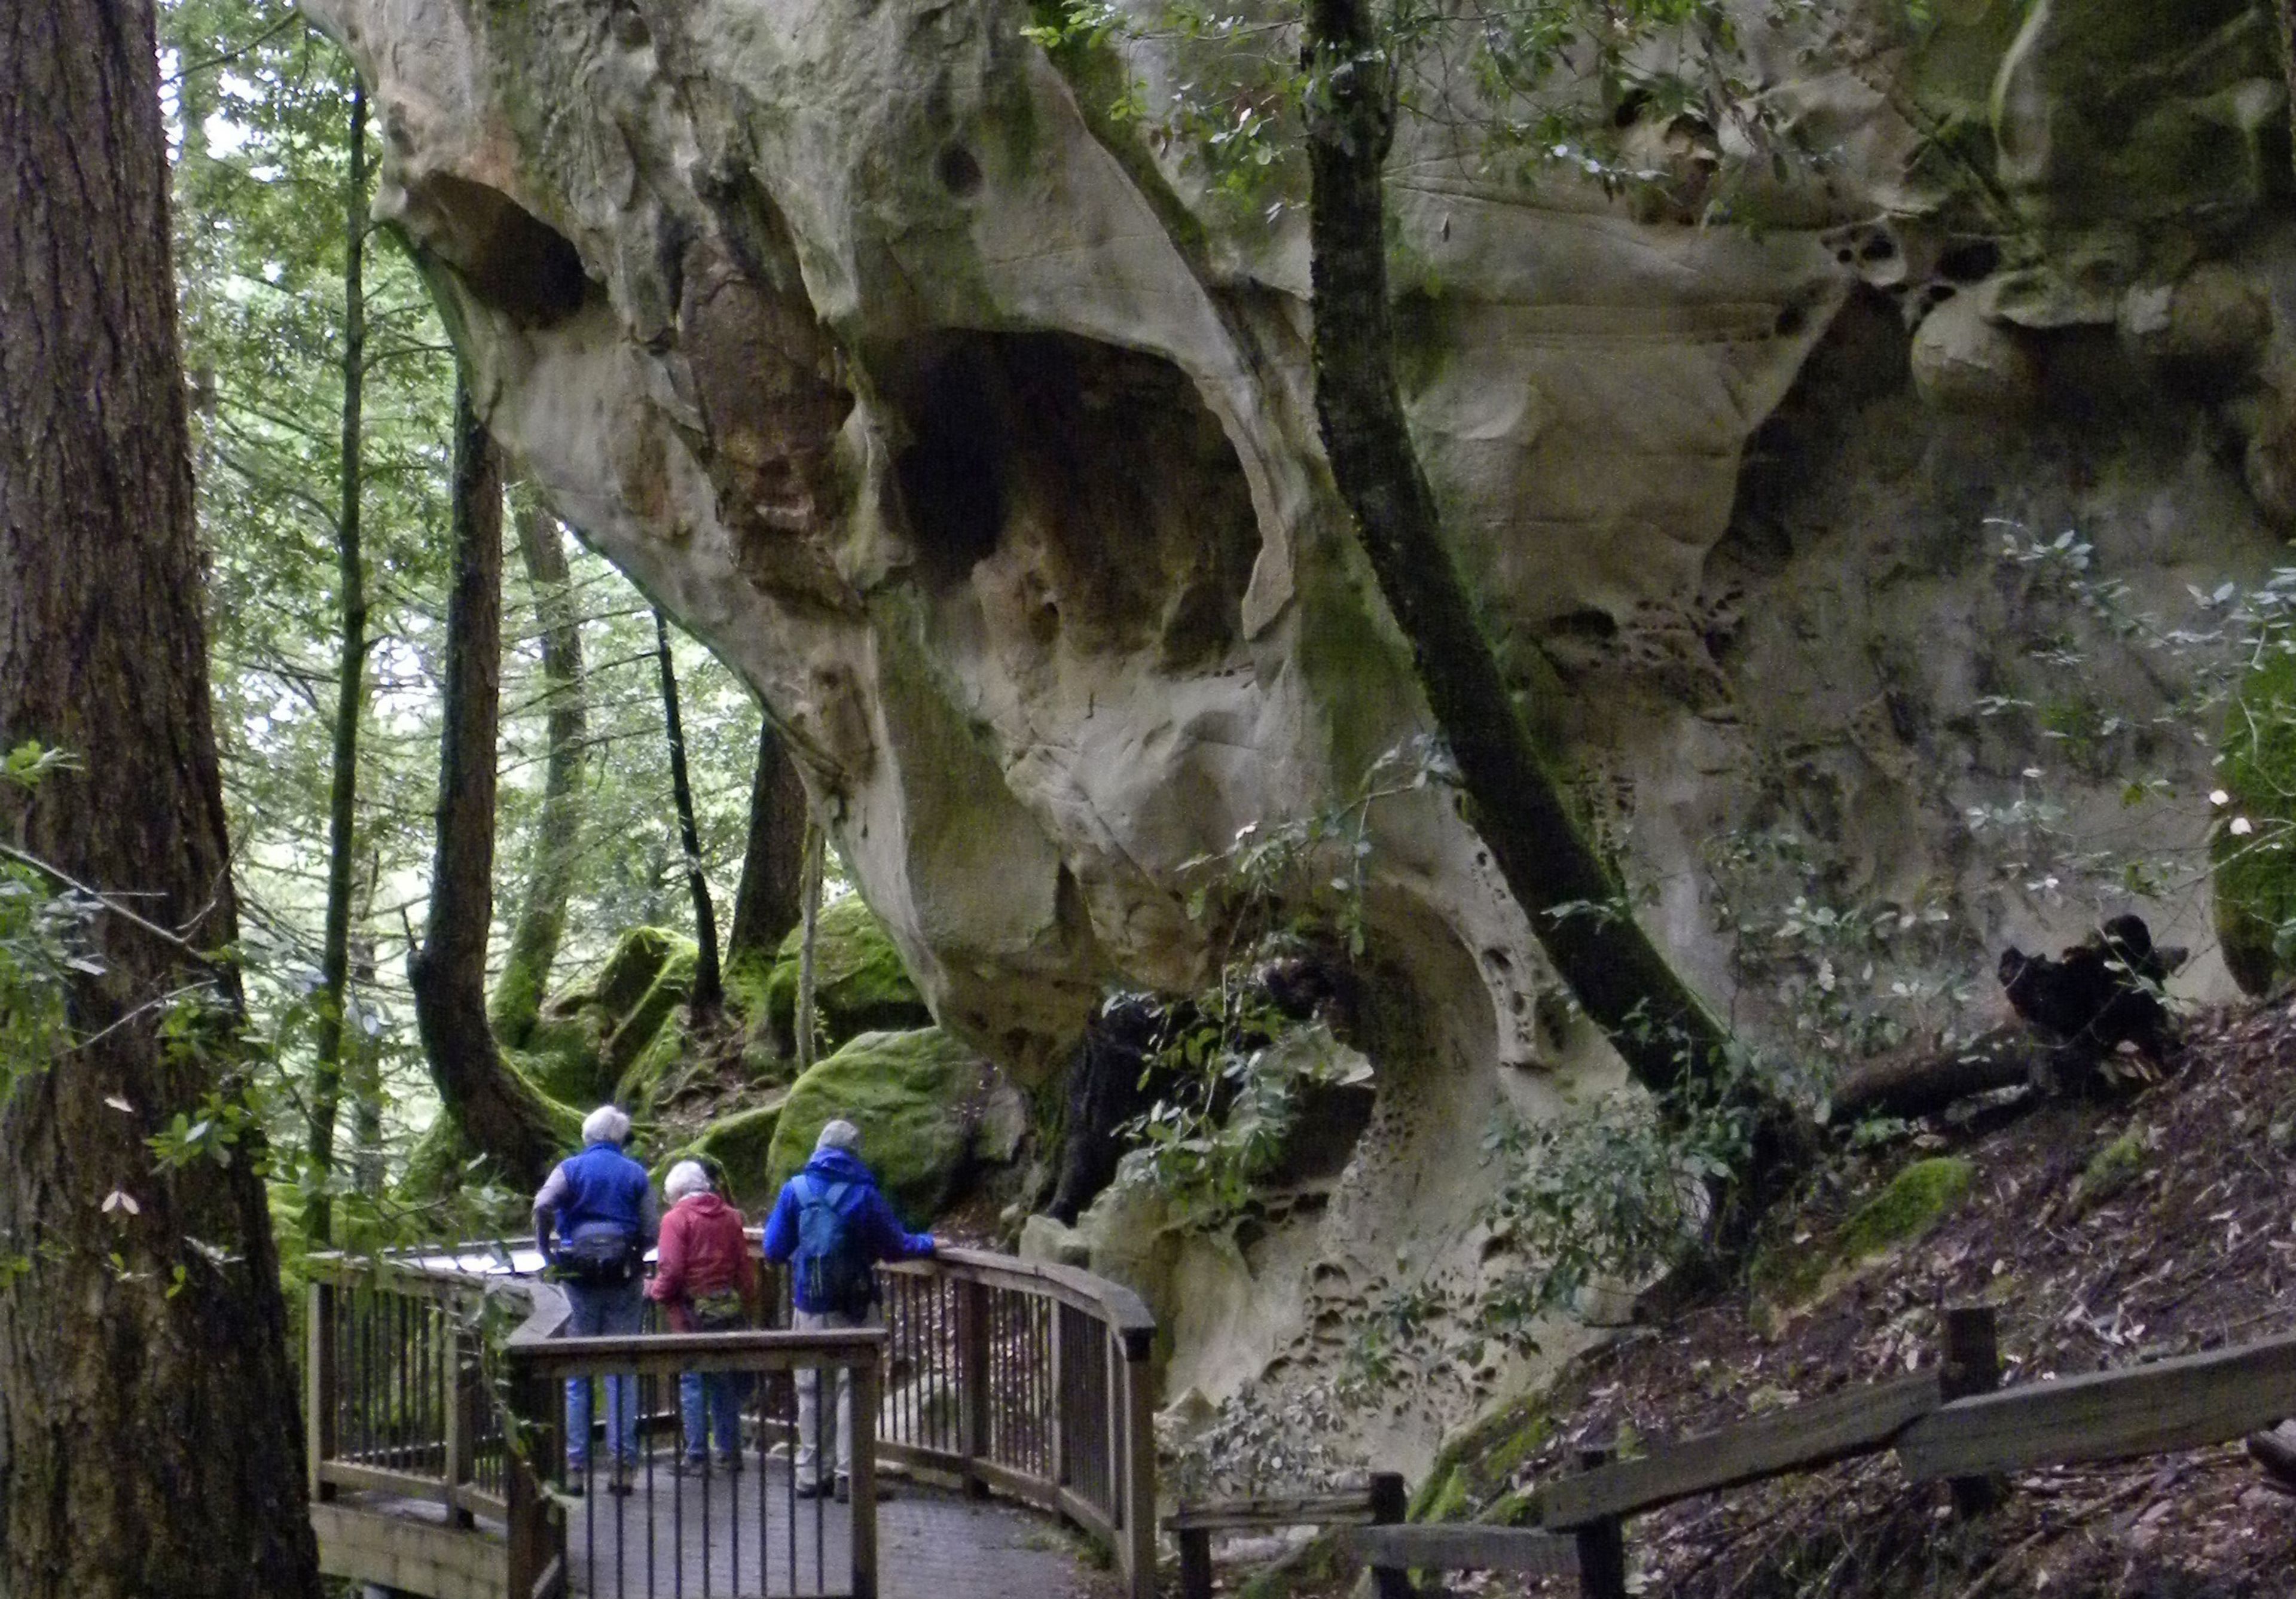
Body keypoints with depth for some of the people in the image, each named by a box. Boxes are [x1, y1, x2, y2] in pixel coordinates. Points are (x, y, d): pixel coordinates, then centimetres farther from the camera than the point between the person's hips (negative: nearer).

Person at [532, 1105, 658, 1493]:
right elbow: (651, 1232, 0)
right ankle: (623, 1464, 1)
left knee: (576, 1376, 4)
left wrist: (546, 1250, -4)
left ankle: (575, 1466, 2)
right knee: (623, 1373, 4)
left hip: (579, 1278, -1)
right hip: (625, 1282, 1)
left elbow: (543, 1205, -16)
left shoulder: (571, 1168, 2)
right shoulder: (636, 1174, 6)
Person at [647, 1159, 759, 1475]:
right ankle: (730, 1452, 15)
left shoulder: (676, 1219, -8)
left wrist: (656, 1292, 3)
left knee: (692, 1382, 0)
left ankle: (696, 1456, -1)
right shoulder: (730, 1216, 7)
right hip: (729, 1308, 5)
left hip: (693, 1310, -5)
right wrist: (748, 1304, 17)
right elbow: (745, 1266, 9)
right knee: (726, 1381, 12)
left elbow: (670, 1270, -15)